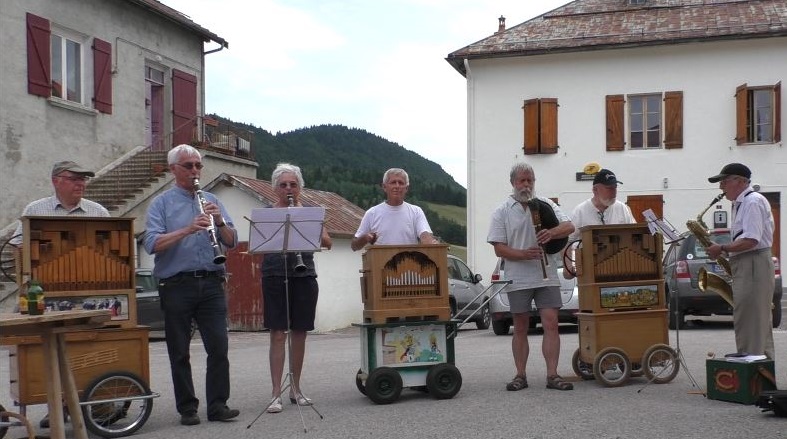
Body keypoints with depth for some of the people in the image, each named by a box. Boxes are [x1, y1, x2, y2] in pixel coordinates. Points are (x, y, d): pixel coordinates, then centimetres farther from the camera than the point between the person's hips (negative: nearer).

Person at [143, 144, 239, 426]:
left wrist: (220, 222, -11)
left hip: (211, 283, 2)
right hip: (176, 285, -2)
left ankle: (218, 405, 8)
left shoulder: (212, 201, 14)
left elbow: (232, 242, 8)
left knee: (219, 347, -1)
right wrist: (187, 229, -23)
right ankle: (187, 409, 15)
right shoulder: (161, 204, 4)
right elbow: (152, 244, -11)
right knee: (179, 352, 5)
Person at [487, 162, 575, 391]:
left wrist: (551, 232, -22)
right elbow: (499, 248, -3)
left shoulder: (546, 205, 9)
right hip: (518, 279, -1)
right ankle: (520, 375, 15)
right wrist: (523, 254, -19)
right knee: (520, 329, 7)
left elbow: (569, 226, -1)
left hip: (547, 276, 1)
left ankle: (552, 375, -1)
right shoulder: (502, 211, 3)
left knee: (551, 324, -5)